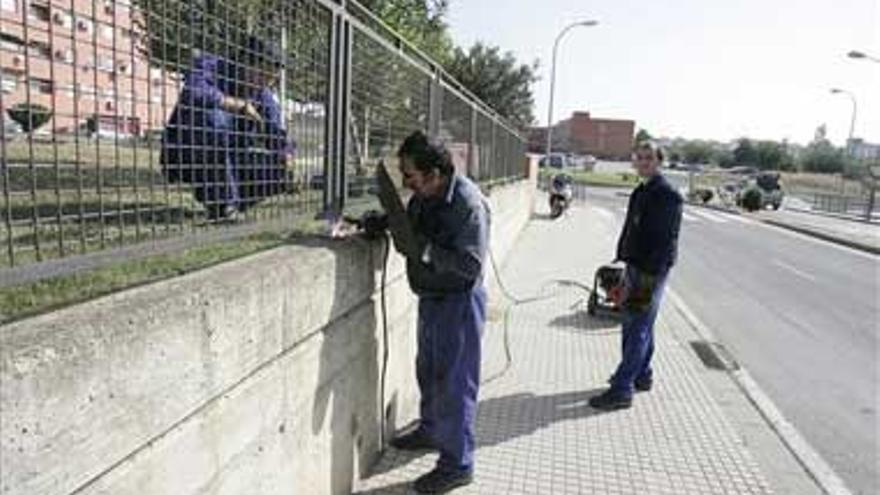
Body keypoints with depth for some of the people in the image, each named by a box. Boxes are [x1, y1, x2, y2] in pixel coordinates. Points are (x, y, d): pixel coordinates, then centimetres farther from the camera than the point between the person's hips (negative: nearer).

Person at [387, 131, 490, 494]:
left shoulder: (468, 203, -24)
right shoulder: (422, 197, 2)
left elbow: (471, 265, -27)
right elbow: (412, 238, 14)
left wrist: (424, 250, -32)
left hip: (459, 301, -9)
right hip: (430, 297, 9)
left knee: (454, 381, 1)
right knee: (427, 370, 23)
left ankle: (457, 465, 18)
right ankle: (430, 431, 47)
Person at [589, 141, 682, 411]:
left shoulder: (667, 195, -14)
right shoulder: (641, 193, 14)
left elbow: (667, 240, -19)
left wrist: (651, 275, -22)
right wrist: (625, 262, 15)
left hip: (652, 271, -9)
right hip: (635, 267, 9)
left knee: (638, 330, -6)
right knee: (634, 325, 18)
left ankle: (621, 390, -2)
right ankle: (642, 375, 33)